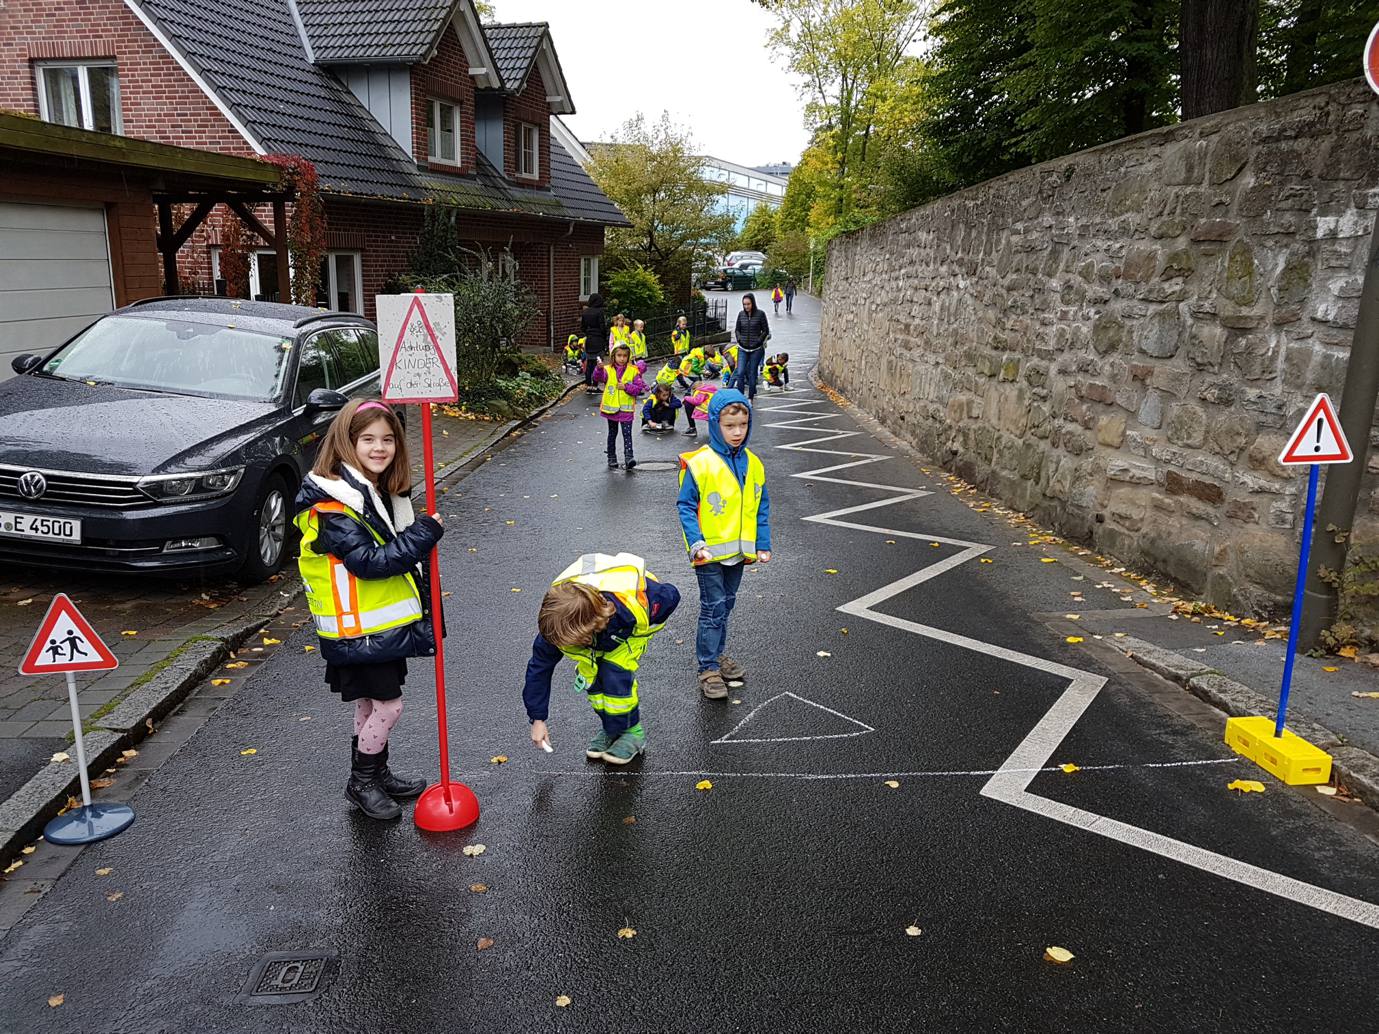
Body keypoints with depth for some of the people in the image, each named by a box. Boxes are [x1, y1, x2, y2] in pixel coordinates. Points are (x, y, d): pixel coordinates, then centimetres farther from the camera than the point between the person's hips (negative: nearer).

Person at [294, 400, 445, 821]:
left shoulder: (384, 493, 8)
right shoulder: (332, 505, -22)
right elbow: (368, 561, -28)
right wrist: (425, 533, -27)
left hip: (386, 623, 9)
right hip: (358, 629, -9)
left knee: (371, 703, 20)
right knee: (386, 705, -2)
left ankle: (376, 774, 35)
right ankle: (361, 782, 18)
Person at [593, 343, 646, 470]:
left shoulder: (633, 371, -2)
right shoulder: (608, 370, -2)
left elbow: (640, 388, -5)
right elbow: (598, 379, -21)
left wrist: (626, 387, -16)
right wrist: (599, 369, -40)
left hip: (626, 408, -2)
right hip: (611, 408, 2)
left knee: (627, 434, -10)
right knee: (612, 434, 14)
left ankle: (629, 458, -15)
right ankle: (611, 459, 24)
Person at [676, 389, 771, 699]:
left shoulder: (753, 464, 2)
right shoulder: (699, 463, -15)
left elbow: (761, 508, 9)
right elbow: (685, 506, -11)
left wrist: (763, 545, 5)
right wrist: (696, 544, -19)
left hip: (738, 552, 6)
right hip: (710, 552, -5)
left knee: (725, 607, 19)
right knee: (713, 609, 0)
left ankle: (717, 656, 35)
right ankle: (708, 669, 10)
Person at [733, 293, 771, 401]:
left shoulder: (760, 314, -4)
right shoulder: (741, 314, 5)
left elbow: (765, 331, 0)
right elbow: (737, 330, 15)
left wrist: (758, 341, -8)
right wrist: (740, 339, 0)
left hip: (756, 349, -2)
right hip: (743, 348, 2)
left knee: (752, 373, 5)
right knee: (740, 373, -8)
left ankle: (750, 397, 15)